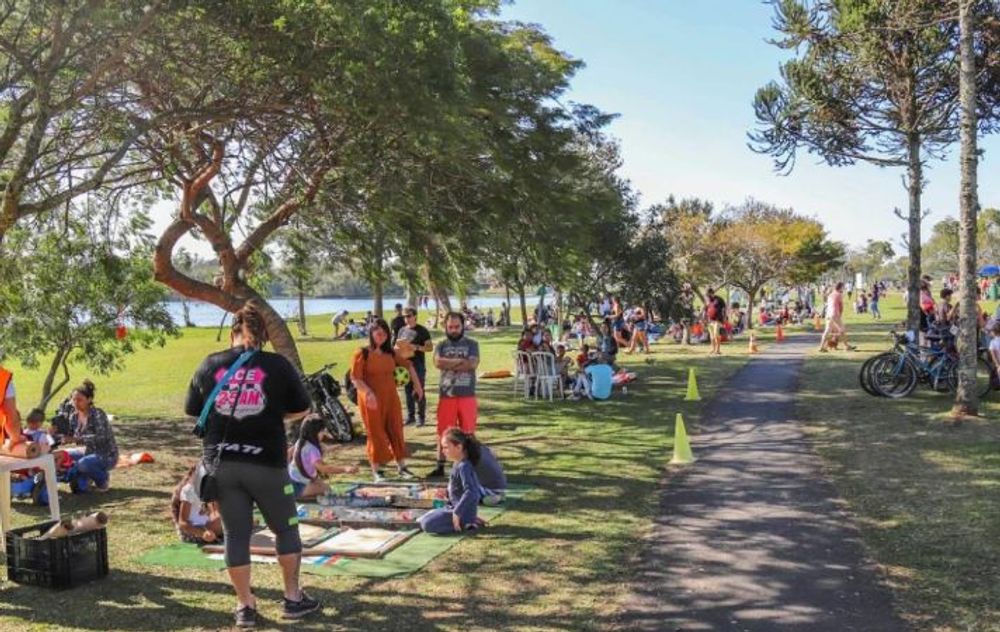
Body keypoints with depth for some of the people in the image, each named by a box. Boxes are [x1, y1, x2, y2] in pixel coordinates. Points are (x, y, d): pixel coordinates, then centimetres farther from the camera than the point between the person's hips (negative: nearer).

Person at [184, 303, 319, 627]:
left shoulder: (210, 364, 3)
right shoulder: (277, 364, -3)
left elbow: (192, 410, 13)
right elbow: (301, 410, 3)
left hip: (221, 463, 2)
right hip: (266, 462, -2)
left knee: (236, 534, 11)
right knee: (285, 528, 15)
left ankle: (245, 606, 17)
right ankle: (293, 598, 21)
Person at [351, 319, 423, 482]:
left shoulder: (391, 353, 7)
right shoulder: (362, 353, -9)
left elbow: (408, 365, 18)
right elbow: (355, 378, -13)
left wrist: (417, 384, 11)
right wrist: (368, 392, -27)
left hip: (391, 397, 5)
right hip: (371, 400, -5)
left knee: (396, 430, 8)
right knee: (376, 433, 1)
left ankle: (401, 466, 18)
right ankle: (377, 470, 11)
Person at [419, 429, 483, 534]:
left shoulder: (463, 467, -22)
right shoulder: (458, 464, 8)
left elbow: (470, 492, -30)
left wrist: (457, 513, -28)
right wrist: (447, 494, 14)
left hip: (463, 511, -10)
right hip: (454, 506, 10)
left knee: (427, 524, -19)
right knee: (423, 519, 18)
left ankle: (463, 524, -9)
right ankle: (466, 521, 10)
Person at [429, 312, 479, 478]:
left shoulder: (472, 344, 4)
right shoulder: (442, 345, 8)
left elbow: (472, 364, -12)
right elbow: (438, 362, -12)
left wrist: (449, 364, -10)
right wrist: (460, 361, -14)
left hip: (467, 395, -1)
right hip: (446, 395, 1)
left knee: (468, 432, 4)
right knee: (443, 432, 5)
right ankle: (440, 466, 15)